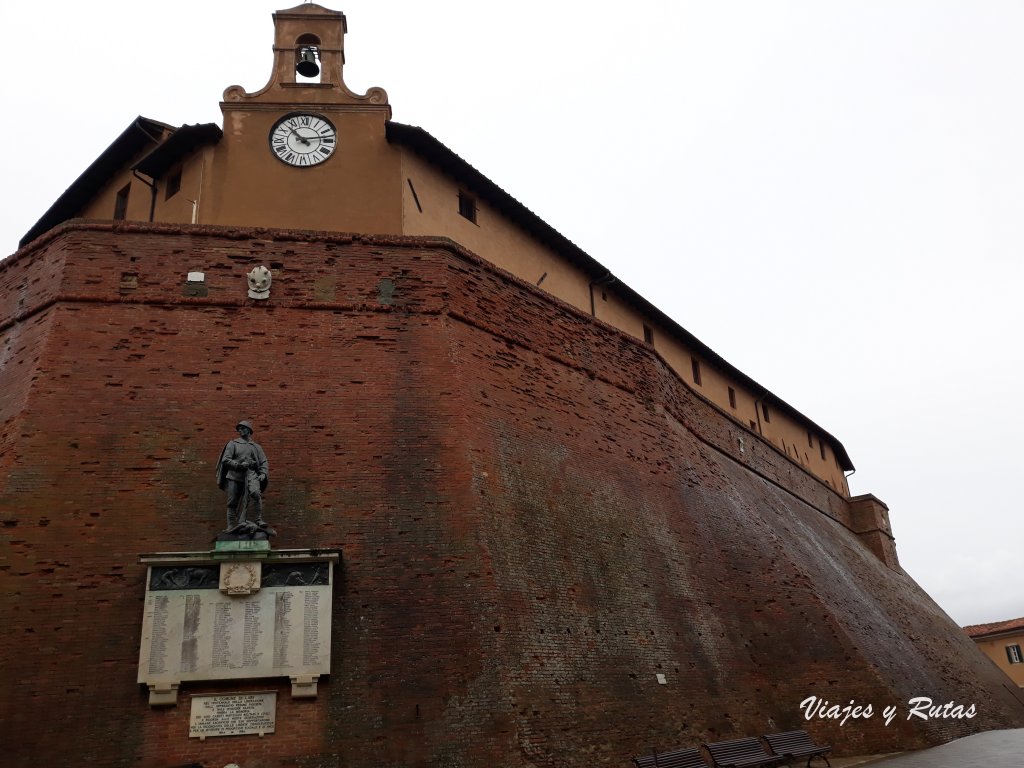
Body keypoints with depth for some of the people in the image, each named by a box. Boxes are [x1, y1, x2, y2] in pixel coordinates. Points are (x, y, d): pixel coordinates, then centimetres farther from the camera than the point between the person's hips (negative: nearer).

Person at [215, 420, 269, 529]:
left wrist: (263, 474, -5)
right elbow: (225, 460, 2)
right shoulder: (233, 444, 14)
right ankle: (231, 527, 9)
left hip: (251, 475, -1)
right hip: (235, 476, 1)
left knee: (255, 493, -29)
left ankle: (259, 519, -25)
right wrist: (239, 465, -13)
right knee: (232, 503, 0)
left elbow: (264, 462, 14)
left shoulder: (256, 447, 19)